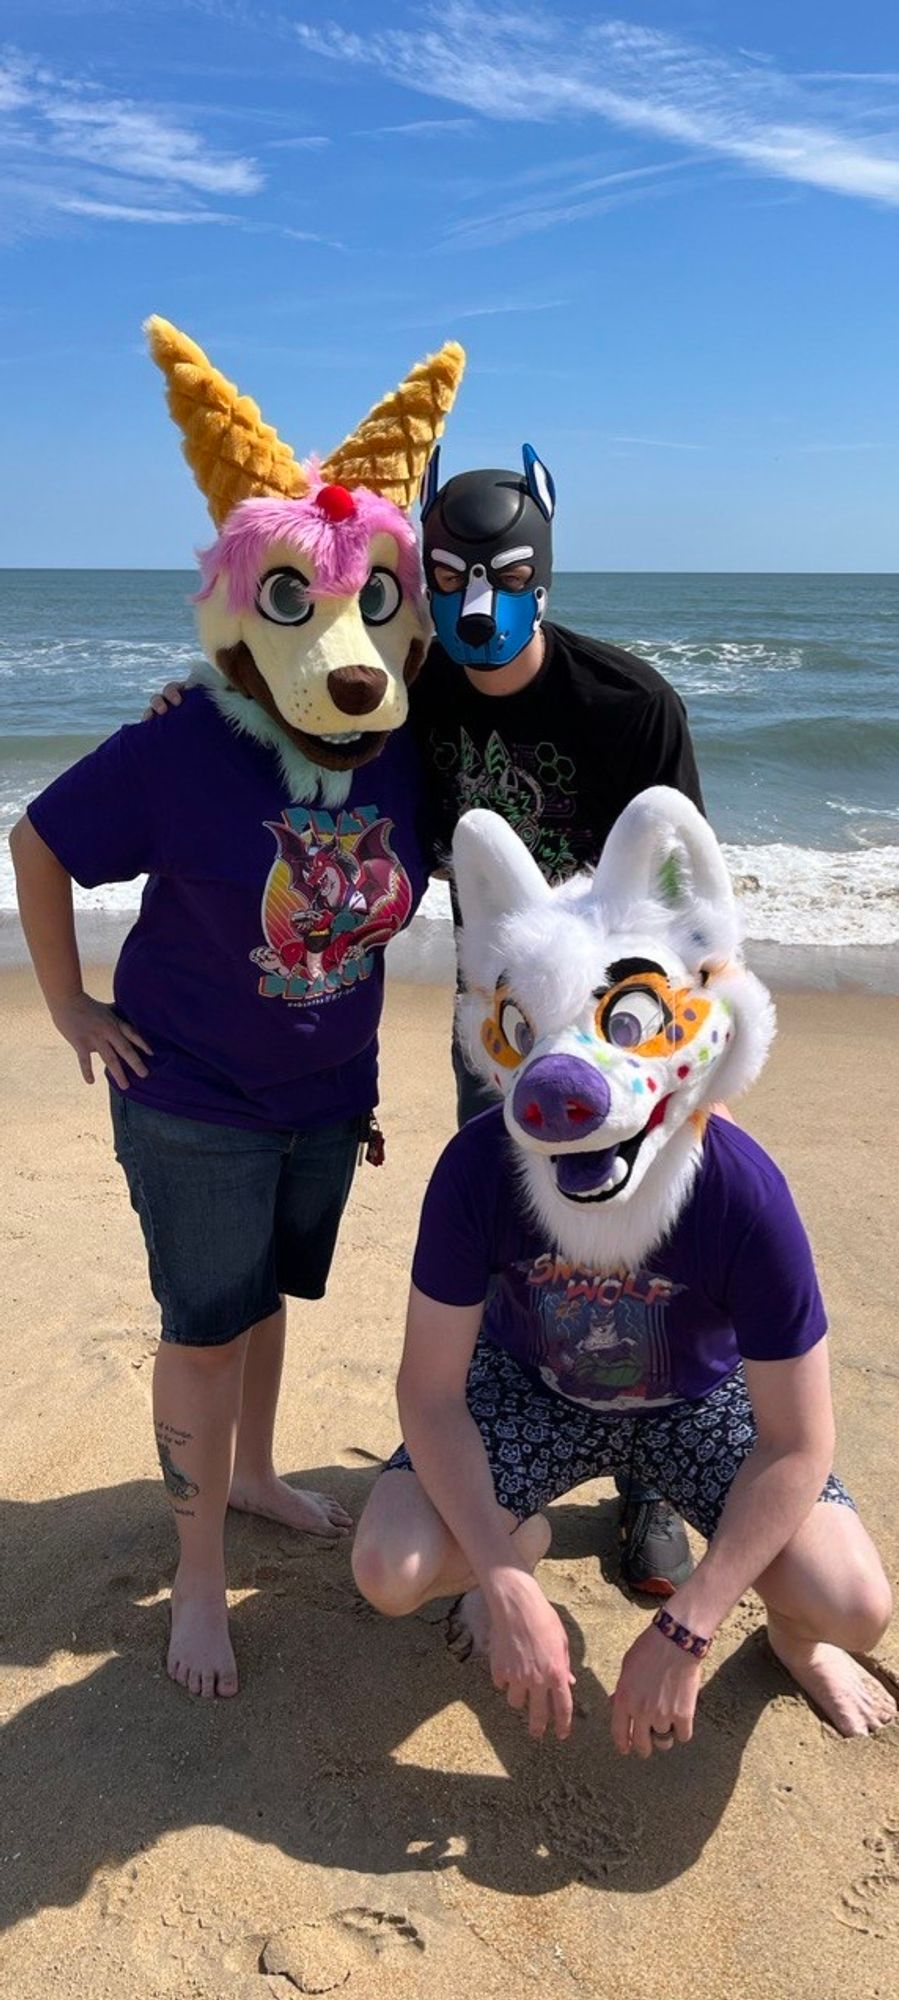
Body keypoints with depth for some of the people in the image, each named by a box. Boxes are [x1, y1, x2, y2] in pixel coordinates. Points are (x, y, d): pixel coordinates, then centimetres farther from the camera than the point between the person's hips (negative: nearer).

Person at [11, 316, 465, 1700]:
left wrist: (355, 1045, 10)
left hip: (331, 1091, 5)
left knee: (269, 1292, 22)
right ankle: (199, 1571, 23)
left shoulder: (403, 758, -10)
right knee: (207, 1323, 4)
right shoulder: (177, 754, -23)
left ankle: (253, 1474, 46)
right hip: (193, 1101, -4)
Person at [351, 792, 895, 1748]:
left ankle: (792, 1630, 17)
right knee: (391, 1570, -20)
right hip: (532, 1385, 1)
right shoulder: (477, 1168, -30)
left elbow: (796, 1444, -23)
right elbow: (430, 1391, -19)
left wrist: (683, 1632, -25)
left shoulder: (743, 1193, -33)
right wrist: (506, 1585, -27)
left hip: (698, 1399, -1)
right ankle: (523, 1541, 16)